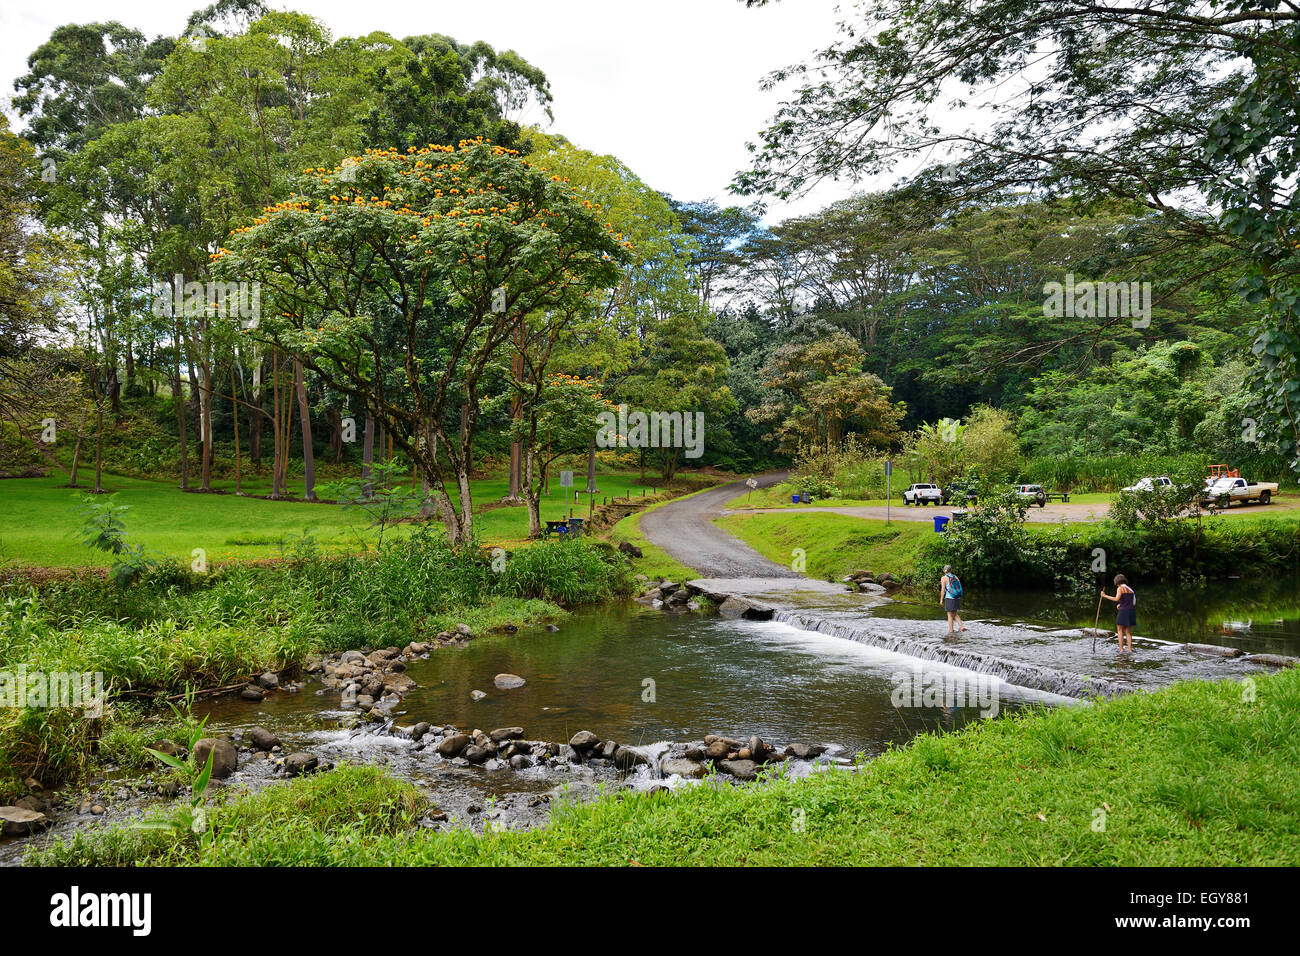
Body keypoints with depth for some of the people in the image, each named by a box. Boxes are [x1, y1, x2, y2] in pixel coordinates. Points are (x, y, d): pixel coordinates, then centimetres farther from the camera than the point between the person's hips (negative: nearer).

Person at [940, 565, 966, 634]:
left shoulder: (944, 578, -6)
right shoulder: (956, 577, 11)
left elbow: (943, 590, -11)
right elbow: (960, 588, 11)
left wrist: (941, 599, -4)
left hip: (949, 598, -5)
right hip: (957, 598, 5)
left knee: (950, 615, 4)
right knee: (955, 614, 19)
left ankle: (951, 630, 6)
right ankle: (961, 626, 5)